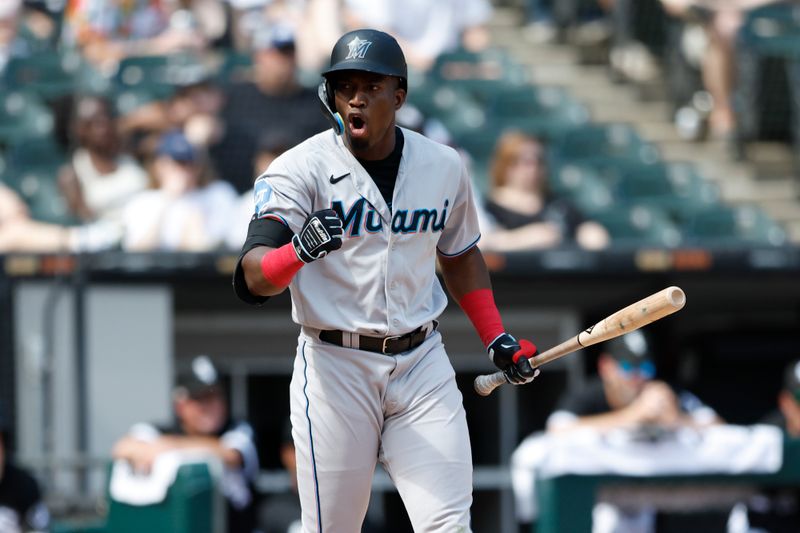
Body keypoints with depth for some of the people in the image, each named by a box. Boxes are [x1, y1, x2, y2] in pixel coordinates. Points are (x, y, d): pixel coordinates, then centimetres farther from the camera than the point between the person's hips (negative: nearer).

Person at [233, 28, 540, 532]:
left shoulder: (445, 166, 4)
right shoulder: (301, 169, -10)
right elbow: (252, 277, -22)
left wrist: (496, 337, 13)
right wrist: (301, 250, -43)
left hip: (423, 363, 3)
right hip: (335, 367, -3)